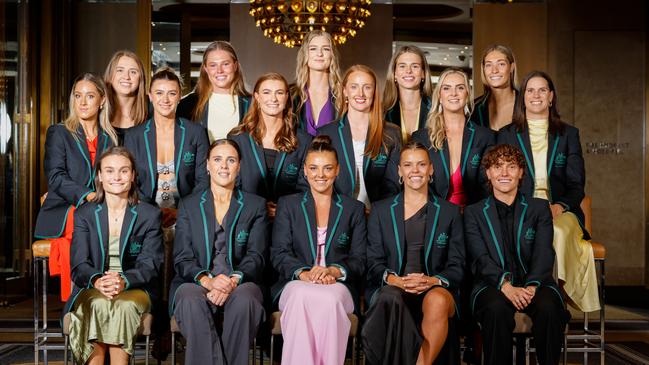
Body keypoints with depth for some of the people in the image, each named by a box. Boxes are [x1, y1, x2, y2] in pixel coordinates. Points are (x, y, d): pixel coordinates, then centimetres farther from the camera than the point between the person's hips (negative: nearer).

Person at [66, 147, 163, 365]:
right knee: (98, 304, -34)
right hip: (92, 289, 1)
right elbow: (79, 264, -1)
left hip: (135, 290, 0)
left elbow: (149, 265, -3)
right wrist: (97, 281, -25)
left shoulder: (150, 215, 7)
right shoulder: (84, 214, 10)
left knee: (125, 305, -34)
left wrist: (124, 281, -26)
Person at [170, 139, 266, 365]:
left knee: (244, 300, -35)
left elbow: (255, 256, 4)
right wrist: (207, 280, -17)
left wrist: (233, 280, -18)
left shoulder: (255, 206, 14)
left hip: (240, 285, 0)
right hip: (196, 284, 1)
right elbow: (182, 259, 5)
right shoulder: (188, 205, 15)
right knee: (191, 300, -34)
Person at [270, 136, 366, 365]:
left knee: (330, 298, -37)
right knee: (303, 296, -38)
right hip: (296, 284, 0)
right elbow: (279, 254, 6)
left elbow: (359, 260, 9)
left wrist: (334, 271, -13)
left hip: (339, 286, 0)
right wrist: (303, 272, -15)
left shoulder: (354, 209, 18)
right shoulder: (287, 205, 17)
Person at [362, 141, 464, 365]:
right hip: (391, 287, 0)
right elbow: (373, 262, 9)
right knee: (391, 298, -37)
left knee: (437, 302, -36)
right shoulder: (381, 211, 15)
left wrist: (434, 281, -13)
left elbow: (457, 267, 9)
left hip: (436, 289, 0)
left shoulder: (450, 212, 14)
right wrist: (395, 280, -13)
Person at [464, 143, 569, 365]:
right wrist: (506, 286, -21)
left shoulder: (539, 208, 14)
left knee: (549, 307, -31)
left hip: (534, 283, 1)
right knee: (496, 308, -34)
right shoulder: (473, 213, 11)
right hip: (492, 286, -1)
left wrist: (532, 286, -20)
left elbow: (544, 254, 0)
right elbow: (480, 259, -3)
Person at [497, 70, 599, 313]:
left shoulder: (568, 134, 16)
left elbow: (577, 185, 9)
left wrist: (559, 206, -12)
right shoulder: (507, 135, 14)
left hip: (560, 211, 1)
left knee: (558, 232, -35)